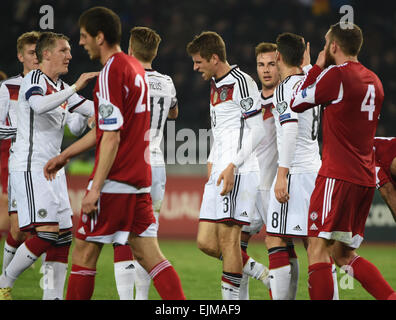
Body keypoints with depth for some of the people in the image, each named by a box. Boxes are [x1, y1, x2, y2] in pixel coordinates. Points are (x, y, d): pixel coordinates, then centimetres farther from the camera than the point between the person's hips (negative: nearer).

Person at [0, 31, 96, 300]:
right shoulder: (34, 79, -9)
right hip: (31, 166, -9)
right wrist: (76, 87, -29)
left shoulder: (60, 87, 18)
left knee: (64, 235, 4)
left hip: (52, 169, 9)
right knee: (46, 233, -18)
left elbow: (93, 109, 23)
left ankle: (55, 296, 7)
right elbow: (40, 105, -30)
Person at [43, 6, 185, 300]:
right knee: (148, 254, 6)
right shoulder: (135, 68, 15)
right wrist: (65, 156, 28)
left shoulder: (111, 72, -14)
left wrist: (96, 188, -18)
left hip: (114, 181, -9)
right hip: (140, 180, 9)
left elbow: (112, 137, -19)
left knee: (85, 252, 1)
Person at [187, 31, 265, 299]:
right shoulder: (216, 85, 20)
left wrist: (232, 166, -21)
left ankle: (231, 298, -5)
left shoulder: (241, 83, -9)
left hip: (238, 173, -9)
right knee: (206, 242, 3)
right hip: (220, 172, 10)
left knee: (228, 237, -10)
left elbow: (257, 131, -15)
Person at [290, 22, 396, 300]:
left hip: (338, 175, -8)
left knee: (318, 248, -8)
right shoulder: (374, 81, 16)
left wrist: (316, 67, 11)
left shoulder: (336, 74, -9)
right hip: (366, 178, 8)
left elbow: (297, 104, 1)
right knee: (344, 254, 12)